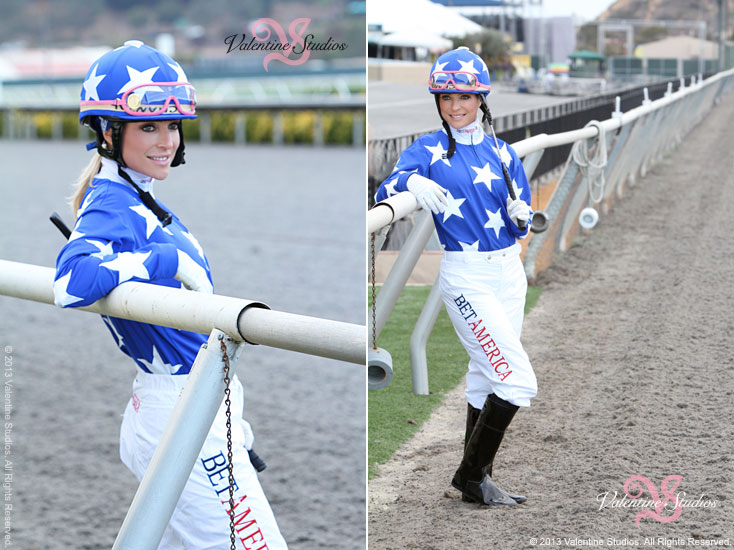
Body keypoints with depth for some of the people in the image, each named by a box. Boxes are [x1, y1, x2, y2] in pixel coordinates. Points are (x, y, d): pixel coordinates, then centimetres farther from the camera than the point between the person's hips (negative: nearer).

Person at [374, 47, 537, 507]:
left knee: (486, 377, 14)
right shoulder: (427, 151, -4)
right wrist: (410, 181, -39)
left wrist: (521, 214, -11)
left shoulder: (502, 153, 9)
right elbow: (385, 194, -19)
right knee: (519, 382, -12)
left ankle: (475, 478, 26)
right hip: (466, 276, -6)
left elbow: (520, 225, 12)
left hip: (510, 273, 6)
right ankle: (472, 476, 2)